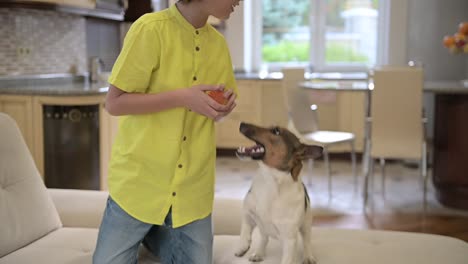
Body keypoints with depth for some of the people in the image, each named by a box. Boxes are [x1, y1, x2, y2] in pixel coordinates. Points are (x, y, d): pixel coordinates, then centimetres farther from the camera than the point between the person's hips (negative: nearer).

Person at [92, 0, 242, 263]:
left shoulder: (219, 44, 5)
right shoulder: (150, 28, -13)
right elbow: (115, 102, -13)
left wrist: (225, 106, -7)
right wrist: (182, 96, -23)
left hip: (193, 187, 5)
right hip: (139, 179, -4)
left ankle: (154, 234, 32)